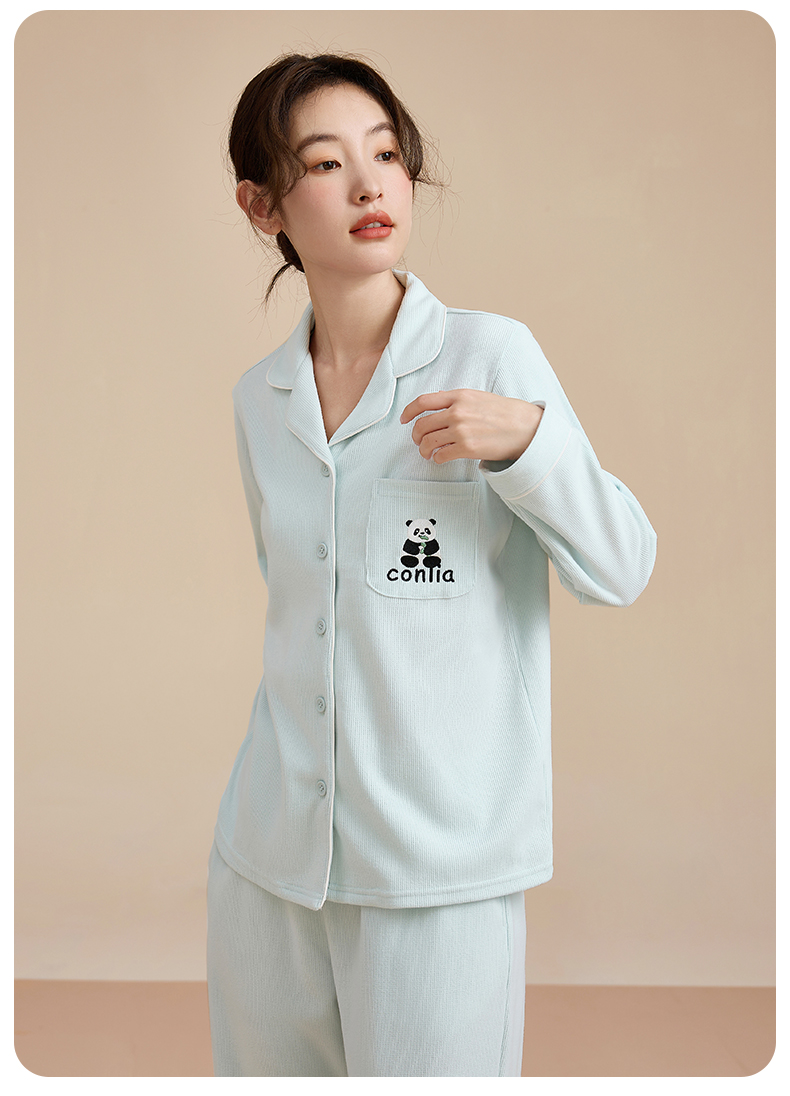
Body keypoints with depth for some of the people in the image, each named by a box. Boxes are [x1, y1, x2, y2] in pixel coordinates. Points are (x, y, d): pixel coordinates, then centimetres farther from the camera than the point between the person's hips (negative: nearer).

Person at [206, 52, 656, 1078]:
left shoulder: (494, 353, -7)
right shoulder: (260, 397, 7)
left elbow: (621, 570, -6)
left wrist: (527, 440, -20)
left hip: (444, 859, -4)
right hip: (270, 844, 5)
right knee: (262, 1065, 17)